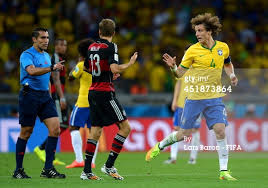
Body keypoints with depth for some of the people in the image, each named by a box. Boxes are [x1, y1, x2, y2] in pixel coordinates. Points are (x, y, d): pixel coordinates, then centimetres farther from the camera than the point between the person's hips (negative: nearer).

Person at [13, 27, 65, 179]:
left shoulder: (47, 56, 18)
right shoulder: (27, 55, -8)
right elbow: (32, 71, -28)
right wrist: (52, 68, -35)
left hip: (45, 95, 7)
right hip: (30, 95, -7)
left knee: (55, 128, -7)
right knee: (26, 132, -2)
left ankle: (48, 169, -5)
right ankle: (18, 170, 8)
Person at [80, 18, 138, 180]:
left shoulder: (92, 47, 11)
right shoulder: (110, 47, -10)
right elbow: (114, 69, -23)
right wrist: (130, 63, -6)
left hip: (93, 92, 8)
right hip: (105, 93, -8)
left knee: (96, 131, 9)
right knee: (125, 126, -1)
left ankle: (87, 171, 4)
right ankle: (109, 165, -6)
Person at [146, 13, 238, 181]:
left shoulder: (223, 47, 3)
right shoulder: (193, 50, -6)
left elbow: (228, 63, 25)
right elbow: (180, 73, -2)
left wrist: (232, 75, 6)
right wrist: (173, 66, -22)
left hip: (215, 97, 2)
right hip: (195, 97, -2)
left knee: (220, 130, -14)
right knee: (184, 134, 4)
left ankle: (224, 171, -8)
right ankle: (160, 146, 33)